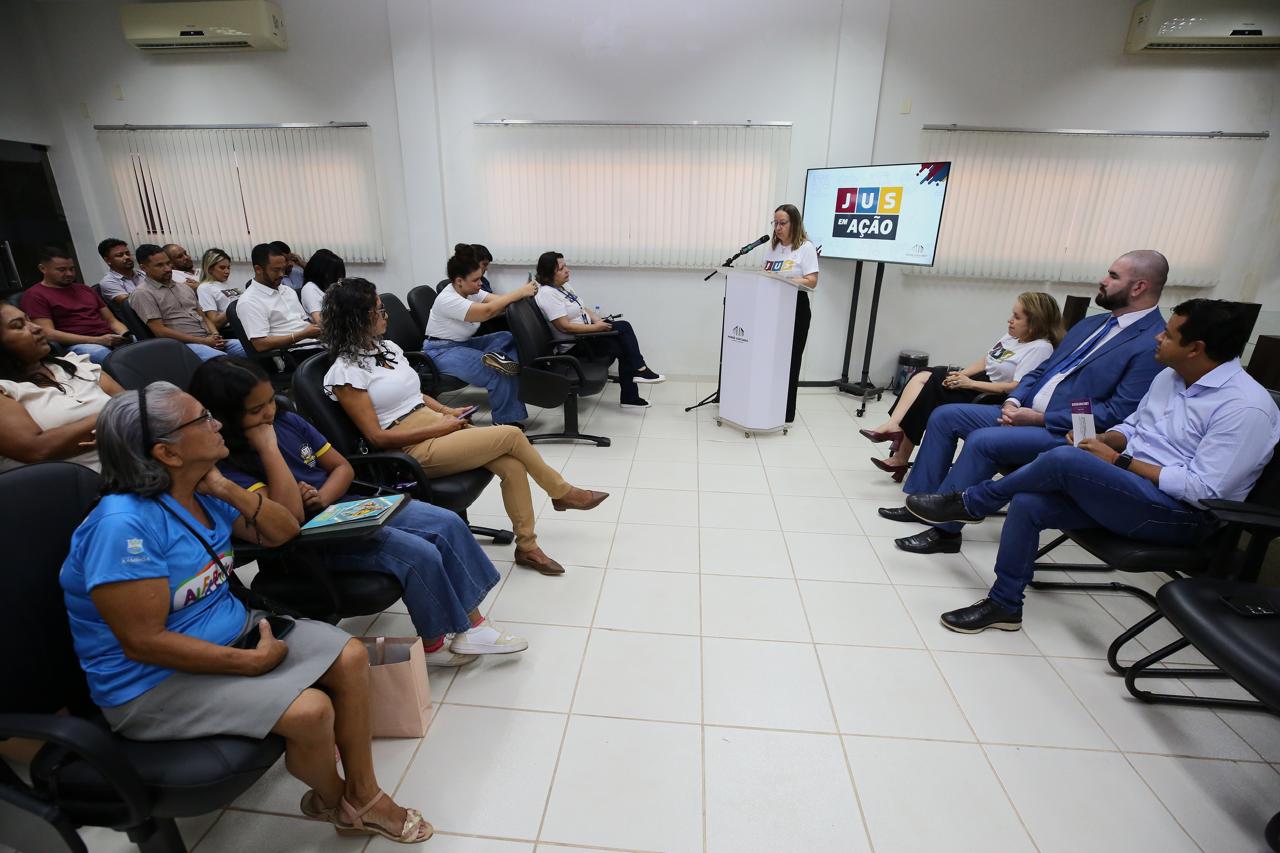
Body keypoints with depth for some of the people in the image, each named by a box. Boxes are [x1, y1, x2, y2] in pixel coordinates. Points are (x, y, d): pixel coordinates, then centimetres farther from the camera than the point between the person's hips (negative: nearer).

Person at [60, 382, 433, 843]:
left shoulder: (201, 493, -2)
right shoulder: (124, 524, -26)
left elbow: (284, 531, 5)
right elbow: (144, 642, -26)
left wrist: (225, 488, -12)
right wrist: (253, 660, -19)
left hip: (233, 630, 8)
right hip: (157, 682, -8)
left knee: (350, 657, -5)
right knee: (311, 710, -24)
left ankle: (362, 795, 11)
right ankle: (332, 800, 12)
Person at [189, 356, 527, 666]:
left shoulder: (288, 421, 3)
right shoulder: (228, 466, -16)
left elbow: (343, 467, 10)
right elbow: (291, 517, -28)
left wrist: (322, 497, -12)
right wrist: (268, 447, -24)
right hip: (312, 543, -7)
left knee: (448, 523, -10)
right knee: (420, 555, -24)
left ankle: (472, 625, -1)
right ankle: (434, 644, 1)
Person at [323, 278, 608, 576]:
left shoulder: (387, 346, 12)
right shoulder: (346, 371, -11)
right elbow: (377, 437, -13)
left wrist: (448, 411, 3)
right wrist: (438, 427, -15)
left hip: (439, 426, 7)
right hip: (414, 450, -7)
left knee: (512, 465, -16)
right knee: (511, 435, -16)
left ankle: (527, 547, -3)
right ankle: (562, 493, 7)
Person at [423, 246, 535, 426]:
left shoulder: (469, 291, 2)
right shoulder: (447, 300, -24)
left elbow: (497, 301, -6)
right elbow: (487, 311, -34)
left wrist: (522, 294, -25)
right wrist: (520, 292, -32)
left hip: (465, 343, 9)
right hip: (443, 351, -9)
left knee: (510, 338, -13)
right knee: (498, 373, -28)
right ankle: (505, 420, -15)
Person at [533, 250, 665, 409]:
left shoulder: (565, 285, 10)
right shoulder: (547, 294, -20)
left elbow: (582, 309, 17)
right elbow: (564, 326, -26)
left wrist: (598, 320, -3)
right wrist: (596, 327, -22)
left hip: (585, 332, 9)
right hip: (573, 345, -9)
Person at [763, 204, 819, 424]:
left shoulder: (806, 247, -6)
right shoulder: (772, 246, 13)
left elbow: (811, 281, -14)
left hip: (795, 308, -5)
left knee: (789, 360, -1)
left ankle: (786, 412, 8)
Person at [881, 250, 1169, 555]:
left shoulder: (1155, 344, -11)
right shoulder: (1090, 324, 16)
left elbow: (1117, 414, -18)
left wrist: (1041, 418, -18)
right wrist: (1013, 401, -1)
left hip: (1065, 433, -9)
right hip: (1024, 412, 9)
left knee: (982, 441, -31)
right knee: (944, 416, -3)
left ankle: (944, 529, -18)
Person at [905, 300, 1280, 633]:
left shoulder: (1246, 406, -16)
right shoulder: (1169, 376, 10)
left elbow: (1204, 489, -20)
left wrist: (1119, 459, -18)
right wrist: (1100, 441, -2)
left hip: (1179, 514, -7)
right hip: (1127, 489, 8)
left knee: (1065, 459, -31)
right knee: (1028, 504, -18)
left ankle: (970, 503, -8)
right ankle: (1004, 605, -7)